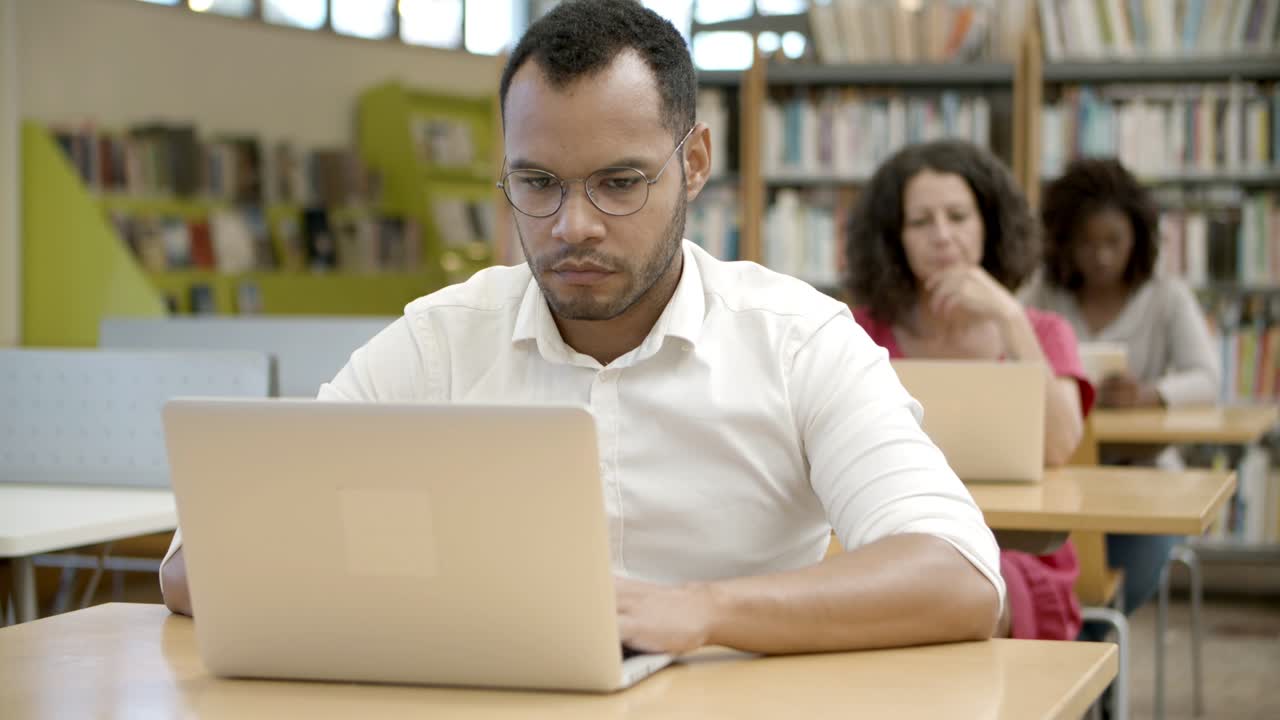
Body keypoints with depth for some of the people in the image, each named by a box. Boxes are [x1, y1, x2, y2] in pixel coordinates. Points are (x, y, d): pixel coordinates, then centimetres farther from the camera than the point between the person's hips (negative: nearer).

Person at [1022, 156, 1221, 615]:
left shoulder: (1168, 298, 3)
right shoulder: (1044, 294, 7)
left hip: (1142, 471, 0)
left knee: (1138, 567, -26)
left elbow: (1205, 383, -10)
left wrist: (1149, 395, -33)